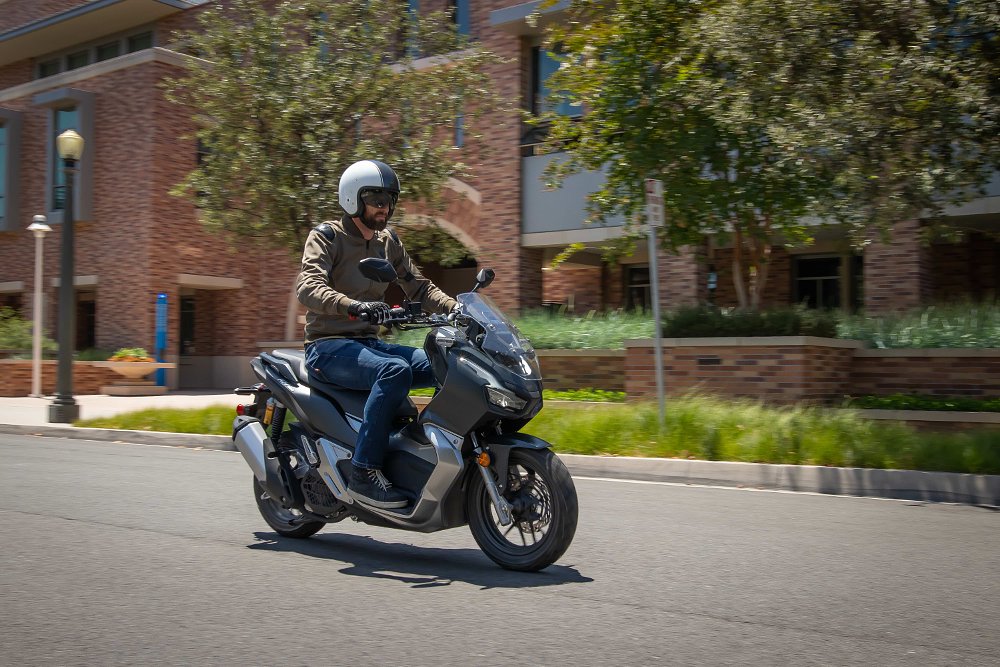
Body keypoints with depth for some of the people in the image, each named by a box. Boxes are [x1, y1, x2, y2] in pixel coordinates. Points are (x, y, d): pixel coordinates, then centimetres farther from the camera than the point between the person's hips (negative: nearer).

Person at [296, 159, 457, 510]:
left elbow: (419, 287, 17)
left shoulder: (388, 242, 15)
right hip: (329, 347, -7)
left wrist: (457, 309, -2)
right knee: (395, 371, -35)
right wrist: (353, 305, -41)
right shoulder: (326, 236, -6)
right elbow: (308, 287, -23)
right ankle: (364, 473, -32)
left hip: (370, 344, 7)